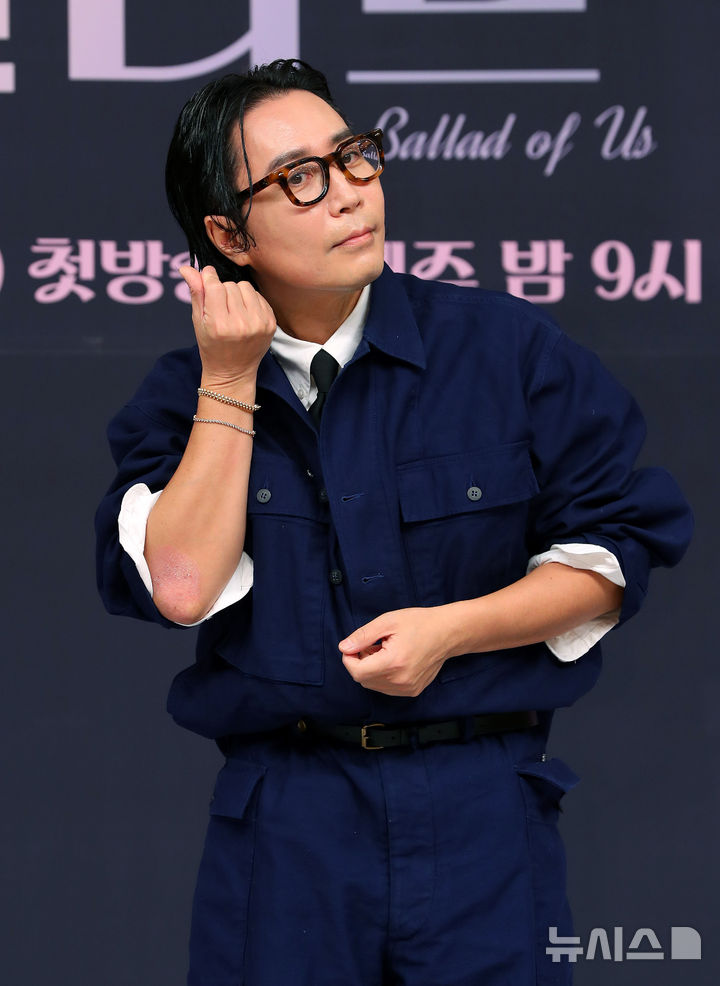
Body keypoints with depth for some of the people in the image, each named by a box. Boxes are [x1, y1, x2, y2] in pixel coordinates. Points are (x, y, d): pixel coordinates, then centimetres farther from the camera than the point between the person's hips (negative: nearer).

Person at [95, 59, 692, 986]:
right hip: (277, 824, 1)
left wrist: (450, 630, -11)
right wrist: (229, 384, -9)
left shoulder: (504, 346, 1)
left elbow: (614, 550, 2)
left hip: (482, 805, 0)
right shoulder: (181, 397, 5)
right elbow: (182, 586, -10)